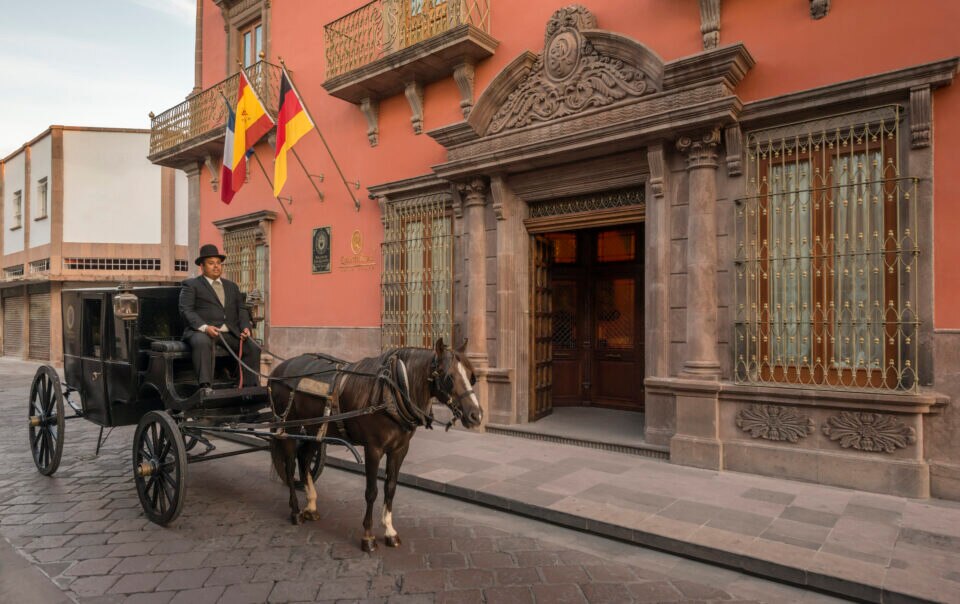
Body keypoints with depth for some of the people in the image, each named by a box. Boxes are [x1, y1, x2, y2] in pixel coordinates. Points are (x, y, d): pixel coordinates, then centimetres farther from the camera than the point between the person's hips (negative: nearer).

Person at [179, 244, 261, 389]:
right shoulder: (190, 285, 12)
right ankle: (205, 386, -42)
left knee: (253, 348, -19)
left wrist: (245, 327, -1)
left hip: (230, 333, 4)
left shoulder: (232, 286, 27)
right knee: (202, 343, -38)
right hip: (201, 331, -4)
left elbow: (241, 310, 21)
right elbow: (186, 310, -2)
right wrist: (204, 327, -20)